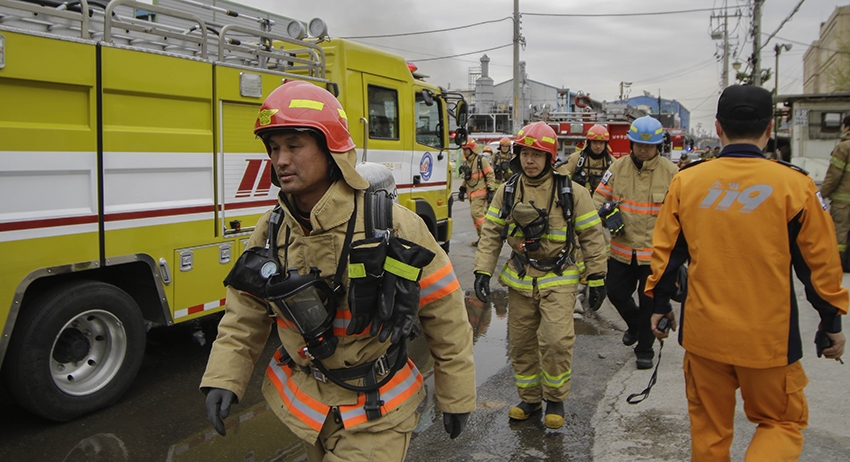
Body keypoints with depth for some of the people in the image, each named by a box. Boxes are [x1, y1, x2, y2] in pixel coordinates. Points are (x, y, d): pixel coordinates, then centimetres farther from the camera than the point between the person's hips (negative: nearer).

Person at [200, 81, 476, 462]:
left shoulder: (393, 226, -20)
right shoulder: (271, 231, -4)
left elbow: (446, 317, -12)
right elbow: (244, 316, 5)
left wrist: (457, 399, -6)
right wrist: (223, 380, -9)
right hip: (303, 406, 5)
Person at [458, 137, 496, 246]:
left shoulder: (481, 160, -8)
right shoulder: (466, 162, 17)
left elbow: (490, 175, -10)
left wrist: (491, 191, -14)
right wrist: (462, 189, 22)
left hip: (480, 193, -8)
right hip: (471, 193, 8)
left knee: (476, 213, -18)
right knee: (477, 214, 8)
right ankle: (481, 238, 14)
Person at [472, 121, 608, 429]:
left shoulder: (571, 192, -5)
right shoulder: (507, 191, 3)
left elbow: (592, 236, -1)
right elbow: (491, 234, 5)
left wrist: (597, 279, -1)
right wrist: (482, 271, -5)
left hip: (558, 279, -3)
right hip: (519, 278, 3)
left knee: (556, 340, -13)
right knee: (521, 343, 9)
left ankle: (555, 399, 11)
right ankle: (529, 398, 28)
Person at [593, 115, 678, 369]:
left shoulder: (670, 171, -8)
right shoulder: (618, 166, -1)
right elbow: (600, 196, 7)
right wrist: (608, 213, -14)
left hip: (655, 250, -2)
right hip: (622, 248, 3)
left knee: (649, 302, 7)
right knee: (616, 293, 10)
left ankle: (645, 349, 27)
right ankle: (634, 325, 43)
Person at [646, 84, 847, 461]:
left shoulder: (686, 181, -4)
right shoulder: (794, 184, -9)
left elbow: (666, 251, 2)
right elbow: (819, 262, -2)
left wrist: (660, 304, 16)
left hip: (703, 331, 2)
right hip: (768, 336, -2)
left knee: (708, 425, 19)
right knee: (783, 421, 18)